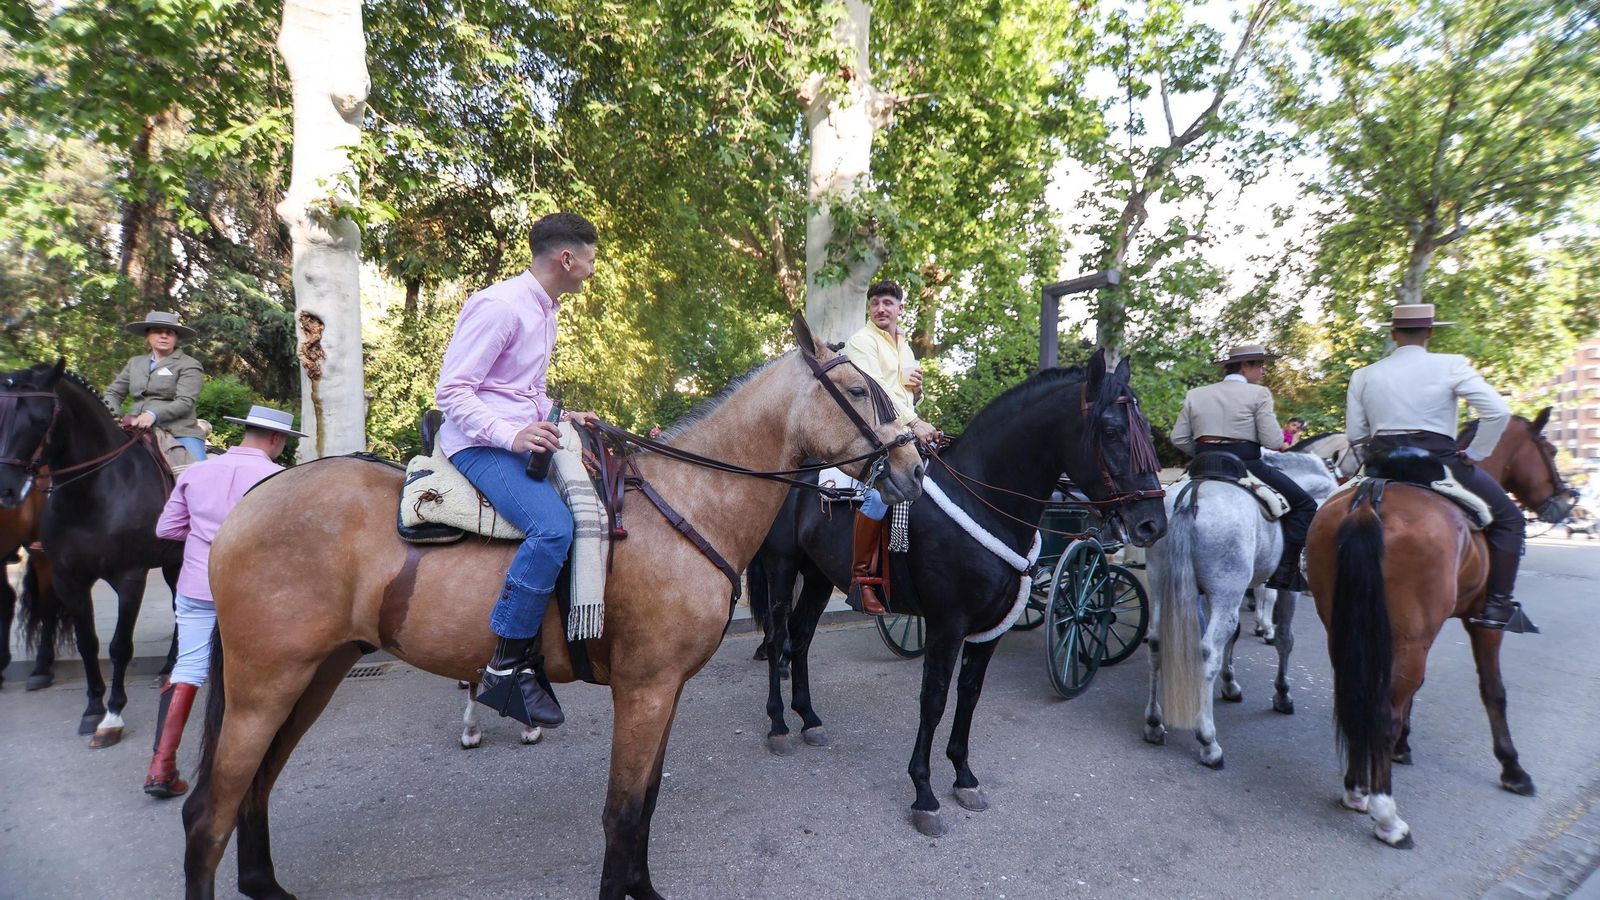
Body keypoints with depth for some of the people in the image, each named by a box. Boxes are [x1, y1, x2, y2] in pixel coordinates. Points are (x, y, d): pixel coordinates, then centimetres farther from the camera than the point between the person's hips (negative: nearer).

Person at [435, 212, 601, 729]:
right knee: (553, 527, -31)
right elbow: (451, 392, -16)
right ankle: (506, 669, -20)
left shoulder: (546, 311, 17)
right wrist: (510, 435, -27)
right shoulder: (499, 306, -13)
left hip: (524, 438, 10)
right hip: (480, 445, -10)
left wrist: (563, 418, 11)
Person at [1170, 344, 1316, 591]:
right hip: (1245, 465, -5)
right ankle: (1284, 572, 2)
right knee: (1304, 504, 9)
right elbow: (1273, 441, -9)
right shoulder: (1258, 393, -3)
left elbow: (1178, 438, 6)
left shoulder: (1194, 395, 11)